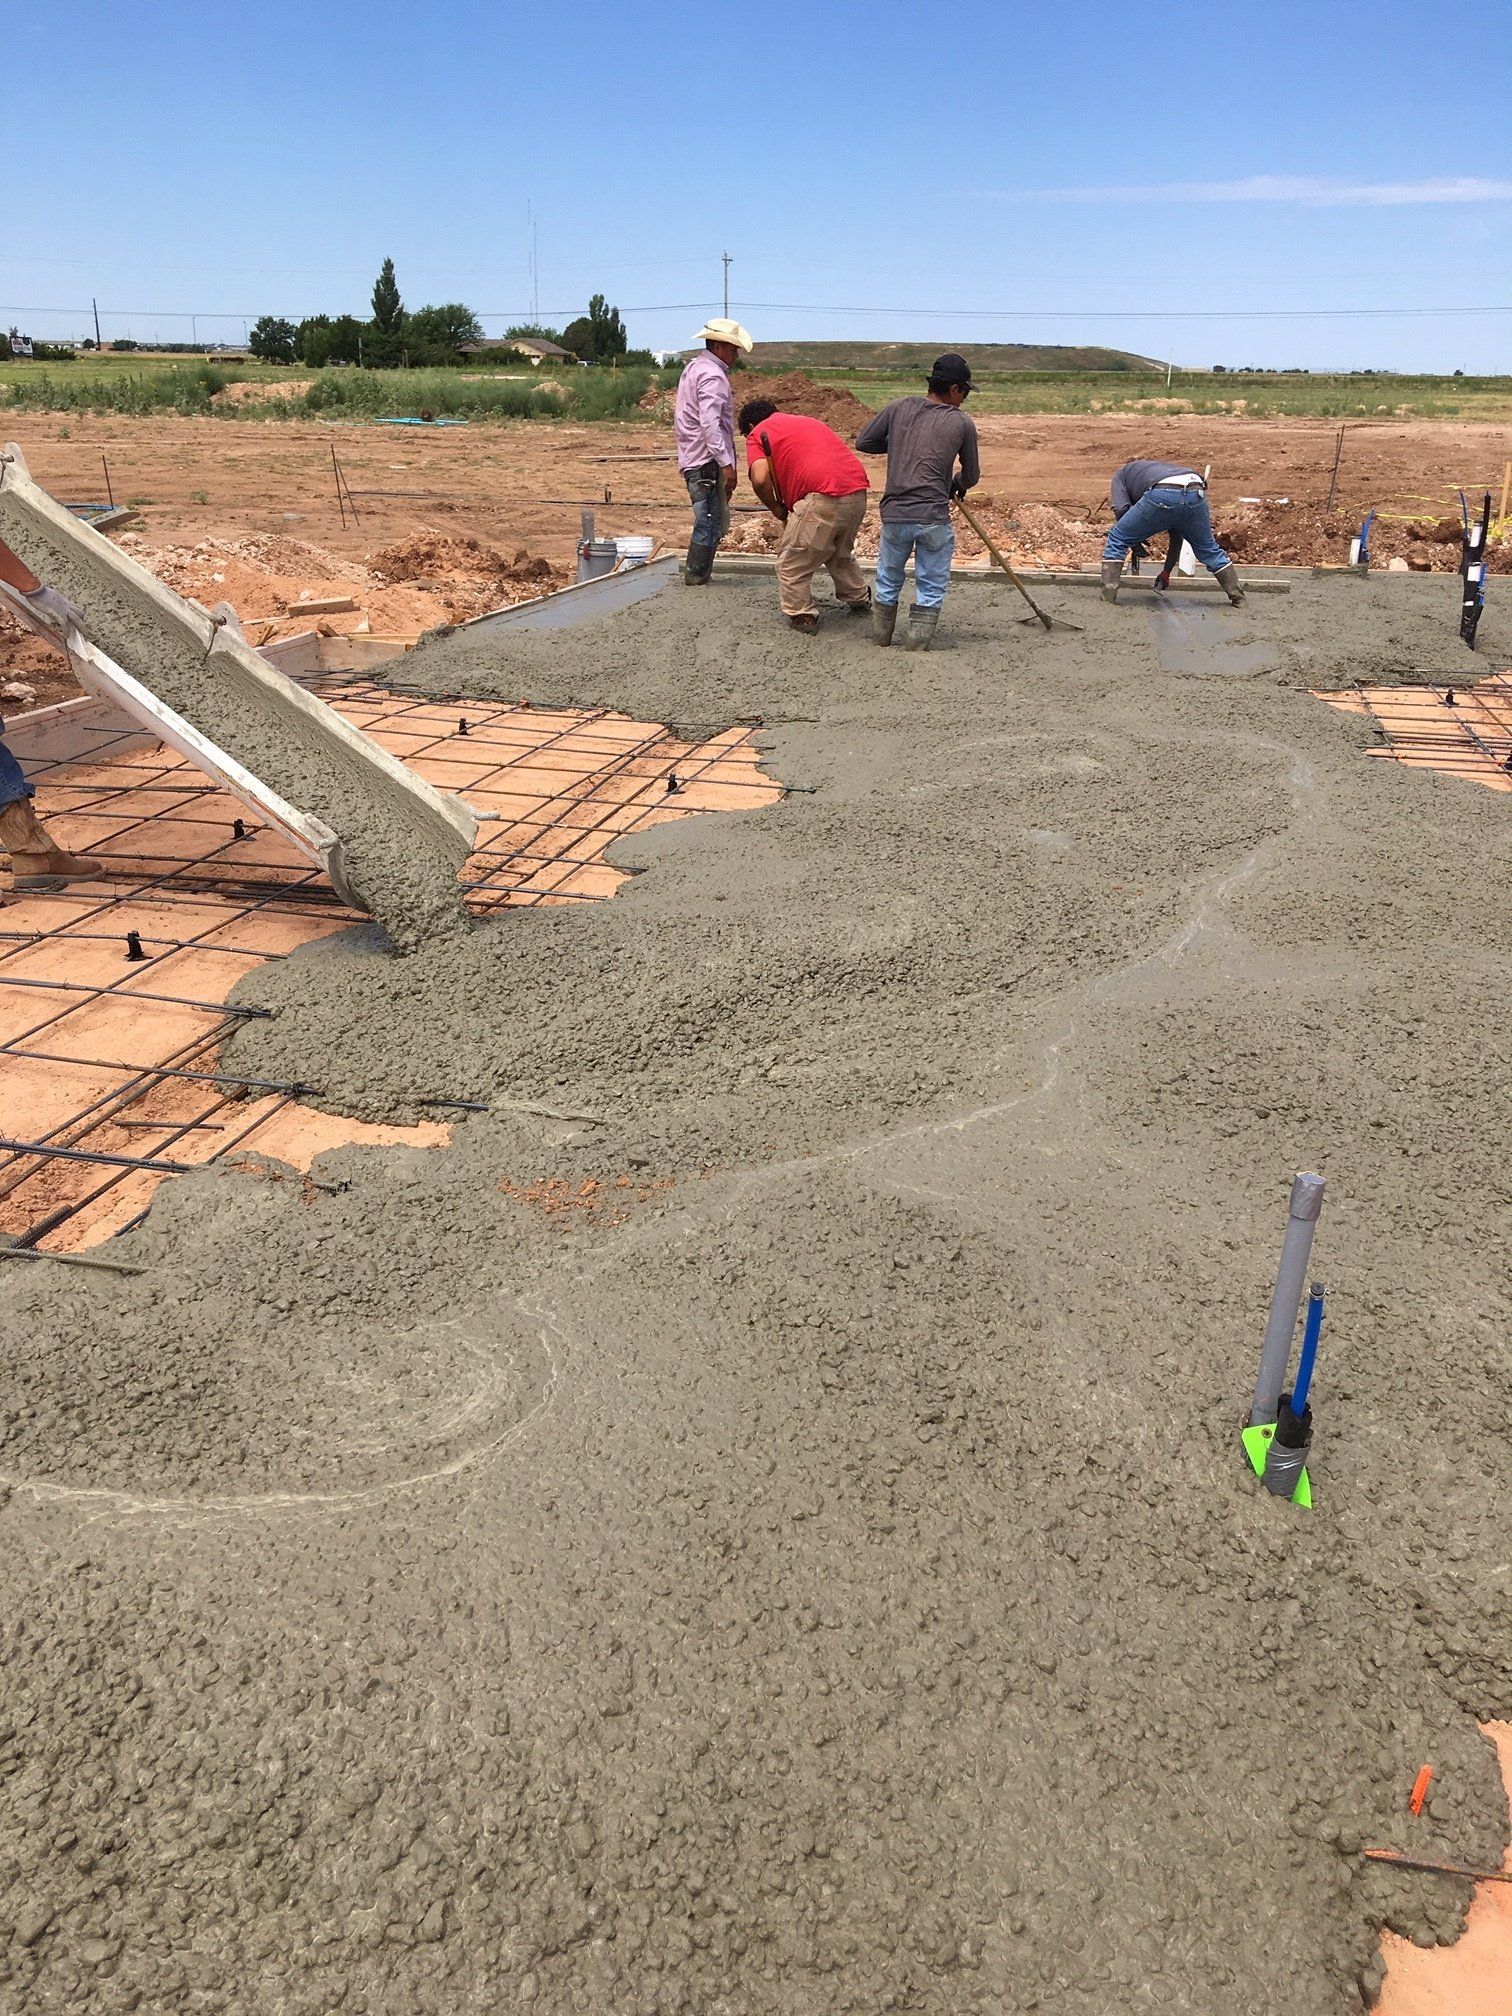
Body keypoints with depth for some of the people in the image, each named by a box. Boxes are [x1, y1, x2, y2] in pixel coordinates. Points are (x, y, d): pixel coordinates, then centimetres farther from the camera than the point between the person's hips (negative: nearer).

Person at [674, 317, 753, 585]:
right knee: (710, 524, -7)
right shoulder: (712, 375, -13)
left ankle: (697, 576, 21)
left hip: (693, 460, 11)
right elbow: (709, 423, -23)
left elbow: (679, 415, 25)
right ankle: (696, 581, -4)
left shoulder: (693, 367, 19)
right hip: (708, 462, -11)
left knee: (715, 523, 16)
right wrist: (726, 464, -26)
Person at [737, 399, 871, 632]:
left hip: (823, 498, -7)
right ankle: (859, 600, 41)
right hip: (858, 492, 8)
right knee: (841, 554, 30)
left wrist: (776, 508, 8)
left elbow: (760, 479, -9)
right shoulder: (805, 421, 31)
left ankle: (802, 616, 12)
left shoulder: (759, 434, 9)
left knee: (792, 561, 9)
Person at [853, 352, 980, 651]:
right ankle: (915, 648, 9)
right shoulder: (962, 424, 2)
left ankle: (881, 642, 31)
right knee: (931, 589, 11)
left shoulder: (899, 408, 5)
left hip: (895, 515, 3)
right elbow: (971, 476, 11)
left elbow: (863, 441, 9)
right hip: (934, 518, -2)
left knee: (888, 582, 20)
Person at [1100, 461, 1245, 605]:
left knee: (1117, 539, 15)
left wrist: (1135, 541, 24)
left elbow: (1121, 509, 9)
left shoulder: (1120, 475, 32)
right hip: (1196, 494, 5)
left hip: (1162, 496, -5)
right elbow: (1176, 533, 44)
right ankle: (1238, 596, 32)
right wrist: (1167, 571, 49)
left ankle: (1108, 596, 10)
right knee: (1208, 548, 27)